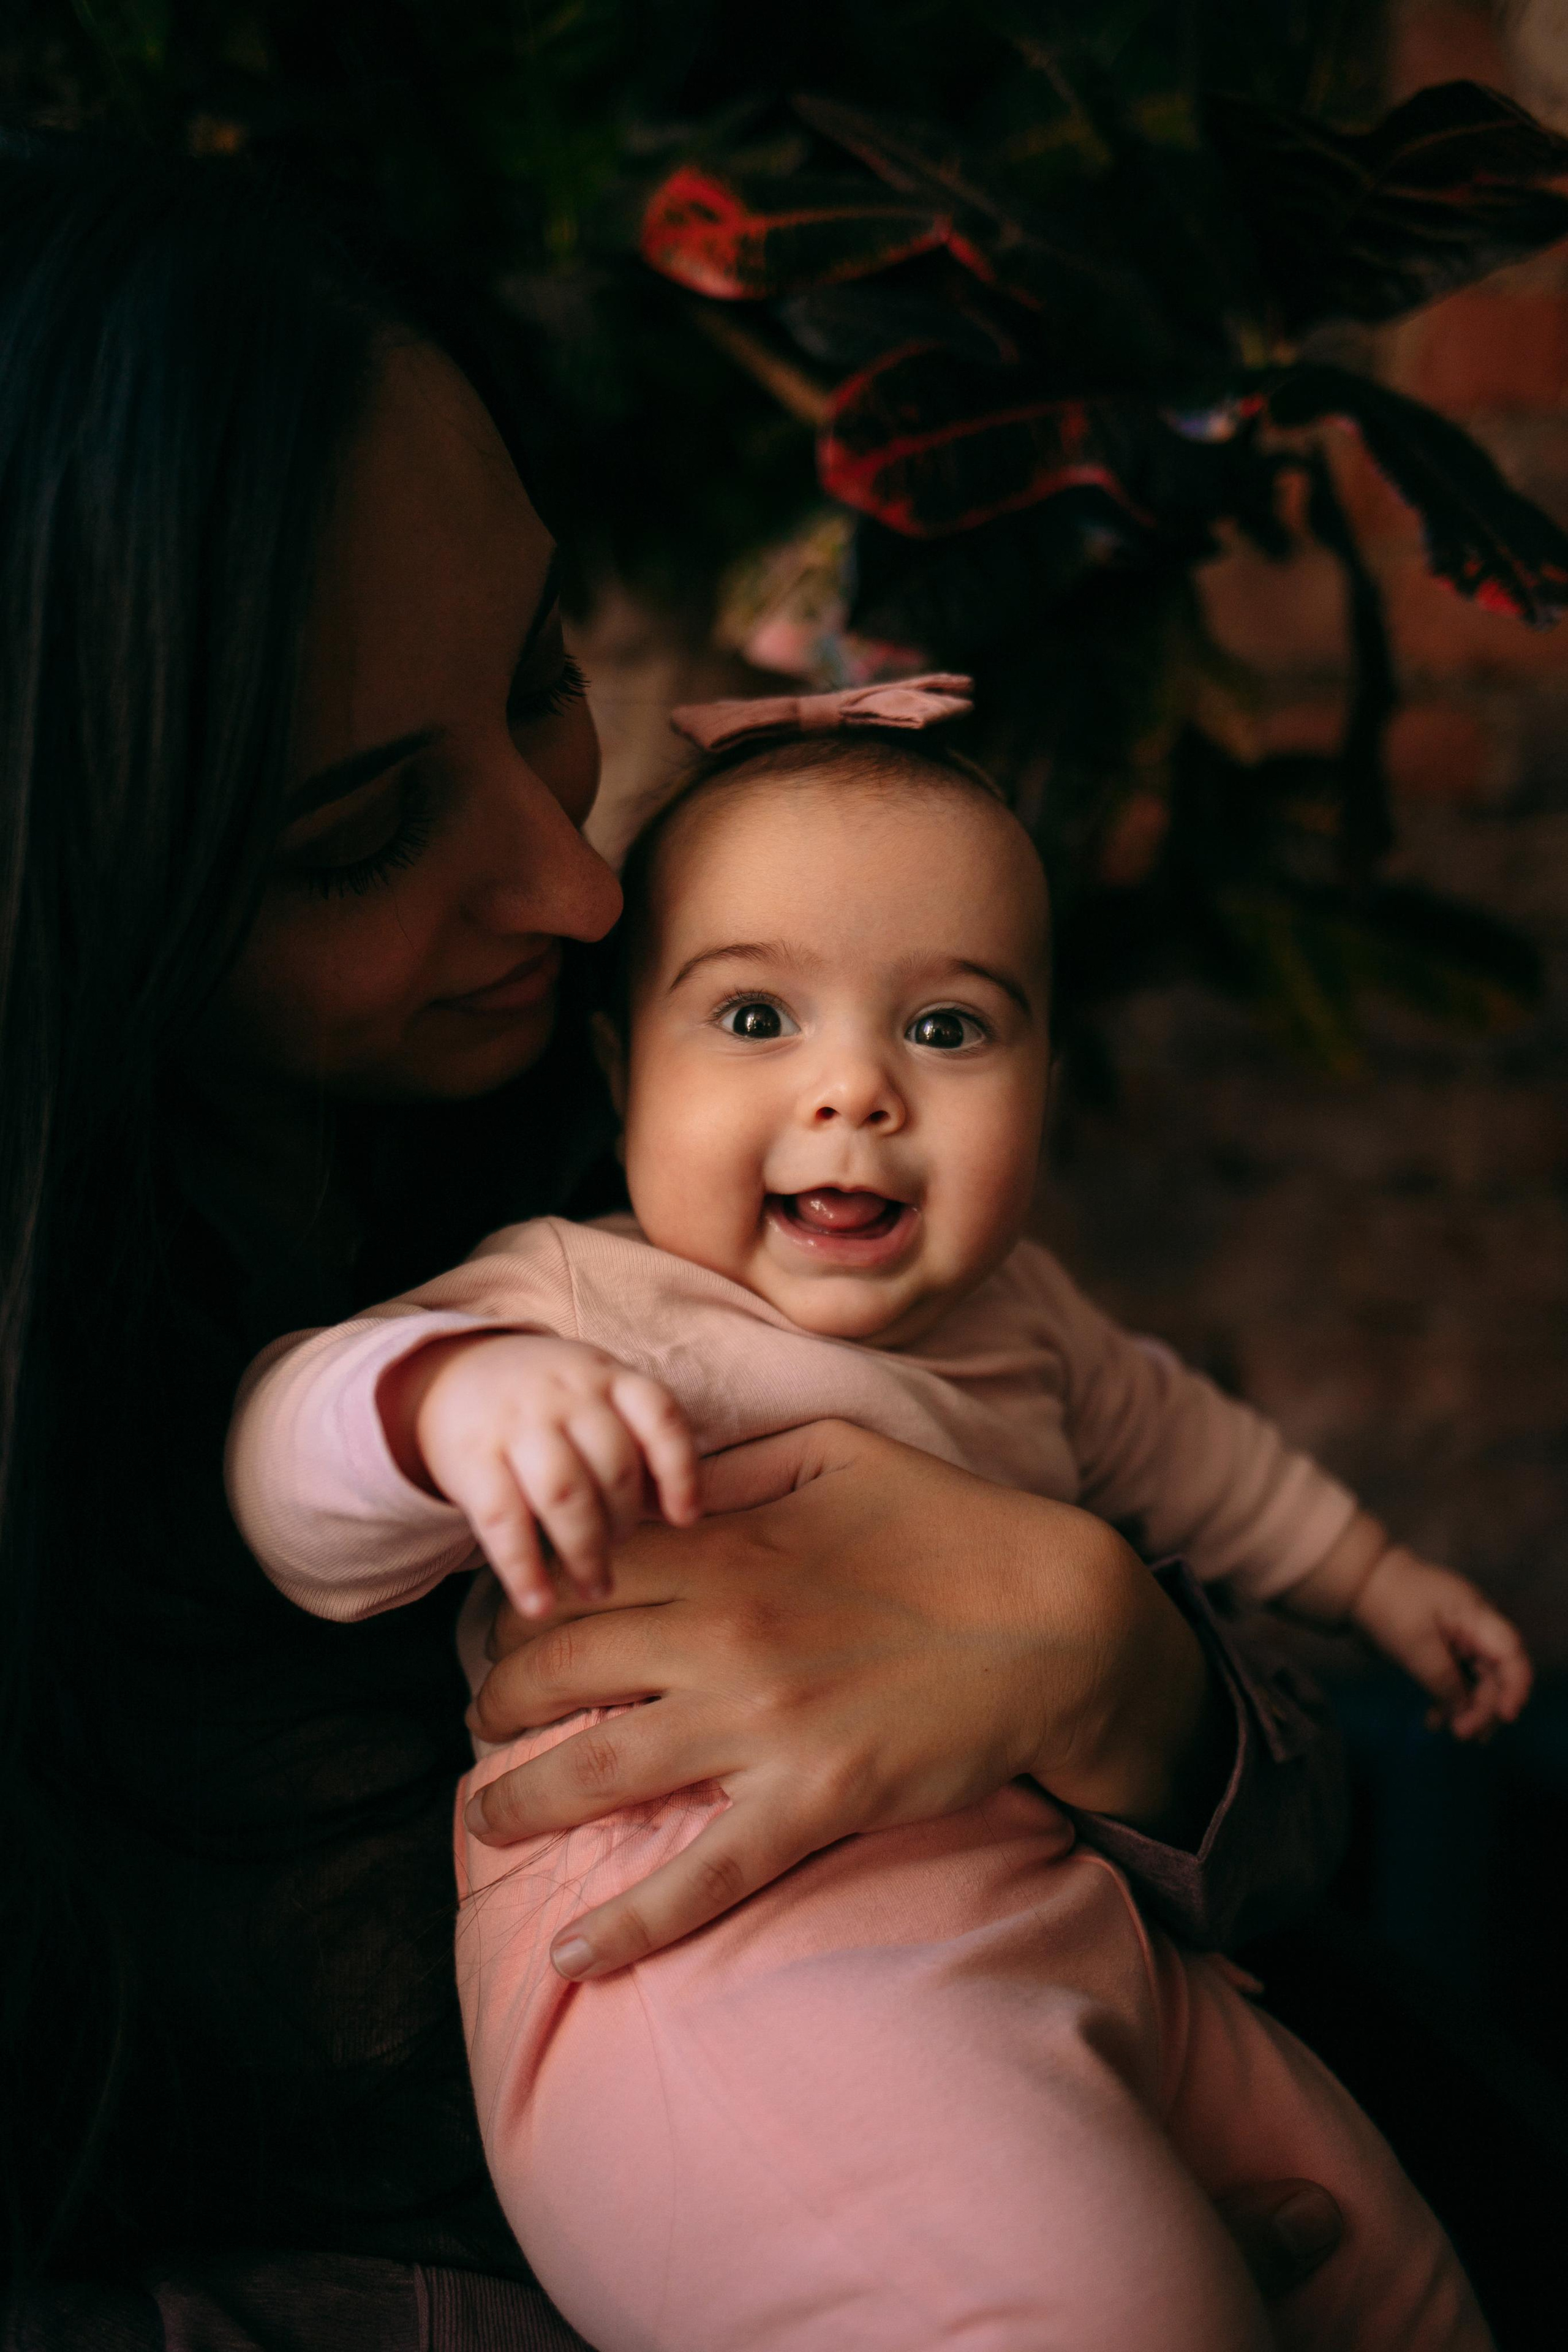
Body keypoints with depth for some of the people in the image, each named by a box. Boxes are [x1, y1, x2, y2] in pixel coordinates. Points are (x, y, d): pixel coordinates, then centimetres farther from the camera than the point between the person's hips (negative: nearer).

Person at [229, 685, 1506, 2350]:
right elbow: (293, 1492, -16)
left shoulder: (1012, 1311, 19)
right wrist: (452, 1391, -39)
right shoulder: (583, 1310, -4)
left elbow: (1158, 1436, 40)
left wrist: (1367, 1575, 50)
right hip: (695, 1953, -8)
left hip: (1059, 1928, 8)